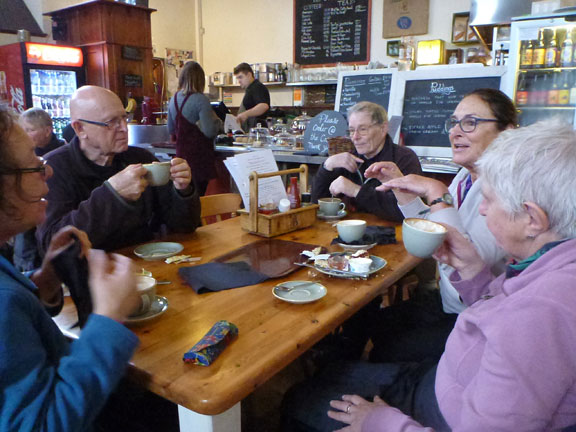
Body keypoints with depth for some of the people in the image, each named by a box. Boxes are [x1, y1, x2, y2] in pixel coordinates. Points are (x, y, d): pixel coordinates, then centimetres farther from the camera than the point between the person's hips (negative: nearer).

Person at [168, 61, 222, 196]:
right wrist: (218, 122, -2)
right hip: (199, 156, -7)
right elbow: (209, 132, -20)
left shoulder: (174, 99, 6)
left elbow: (170, 130, 16)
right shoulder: (200, 100, -14)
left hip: (181, 154, 7)